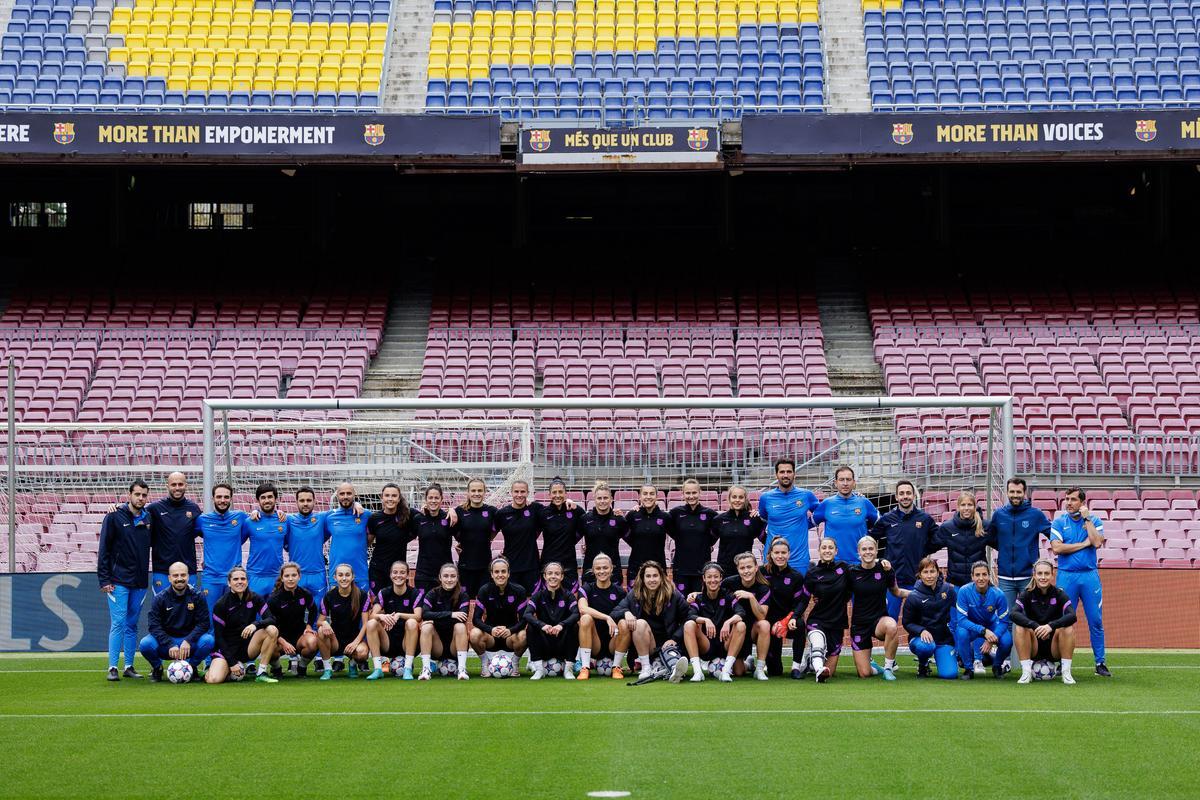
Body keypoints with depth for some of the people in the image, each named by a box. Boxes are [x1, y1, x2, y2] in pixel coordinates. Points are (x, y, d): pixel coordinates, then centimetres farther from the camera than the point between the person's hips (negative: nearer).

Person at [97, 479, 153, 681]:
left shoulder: (149, 518, 8)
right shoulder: (115, 517, -4)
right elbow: (104, 550, -4)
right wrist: (104, 579, -9)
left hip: (140, 582, 4)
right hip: (118, 581, -4)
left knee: (132, 625, 9)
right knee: (118, 624, -8)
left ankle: (129, 666, 14)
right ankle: (112, 668, -6)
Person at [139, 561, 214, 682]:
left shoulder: (197, 597, -4)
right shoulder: (160, 599, -5)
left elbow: (204, 623, -8)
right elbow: (155, 626, -12)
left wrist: (188, 641, -24)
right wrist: (170, 645, -27)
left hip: (189, 642, 0)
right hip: (165, 640, 0)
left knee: (208, 640, -30)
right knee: (145, 644, -31)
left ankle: (191, 666, 1)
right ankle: (157, 668, 4)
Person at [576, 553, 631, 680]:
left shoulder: (619, 592, 7)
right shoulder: (587, 589, 1)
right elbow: (583, 608, -20)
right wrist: (607, 617, -30)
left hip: (613, 645, 1)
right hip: (594, 646, -1)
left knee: (624, 624, -27)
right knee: (586, 618, -27)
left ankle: (617, 667, -11)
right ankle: (585, 668, -26)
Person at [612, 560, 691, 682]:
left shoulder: (673, 595, 0)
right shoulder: (634, 595, 4)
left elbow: (687, 620, -2)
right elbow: (614, 613, 1)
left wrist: (675, 639, -14)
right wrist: (626, 612, -22)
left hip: (667, 643, -1)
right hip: (644, 647, 1)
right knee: (640, 623, -28)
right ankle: (645, 668, -30)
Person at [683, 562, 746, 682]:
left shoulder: (728, 595, 2)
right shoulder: (698, 598, 4)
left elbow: (741, 613, -15)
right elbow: (691, 616, -15)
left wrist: (728, 622, -35)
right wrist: (705, 620, -34)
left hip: (725, 645, 0)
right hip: (705, 647, 0)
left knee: (741, 625, -25)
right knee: (689, 625, -23)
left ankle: (726, 670, -30)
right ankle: (697, 671, -31)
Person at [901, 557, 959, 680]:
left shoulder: (948, 590, -2)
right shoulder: (913, 597, -8)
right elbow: (907, 623, -3)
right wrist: (921, 631, -22)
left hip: (944, 638, 1)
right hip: (920, 637, -1)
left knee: (949, 674, -19)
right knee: (925, 646, -39)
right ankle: (922, 664, -1)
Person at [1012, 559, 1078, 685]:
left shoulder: (1059, 594, -4)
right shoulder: (1028, 594, -3)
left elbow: (1072, 616, -21)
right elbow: (1014, 614, -22)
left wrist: (1051, 626, -38)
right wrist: (1035, 626, -37)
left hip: (1054, 650, 0)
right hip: (1034, 649, 0)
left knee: (1068, 629, -26)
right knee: (1020, 628, -26)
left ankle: (1066, 672, -20)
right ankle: (1026, 672, -22)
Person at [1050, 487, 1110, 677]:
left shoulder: (1094, 521, 7)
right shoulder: (1059, 523, 5)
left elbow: (1097, 543, -11)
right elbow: (1056, 548, -8)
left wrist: (1087, 518, -7)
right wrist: (1084, 544, -7)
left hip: (1090, 576, 0)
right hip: (1066, 576, 0)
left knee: (1096, 621, 0)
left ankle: (1100, 662, 5)